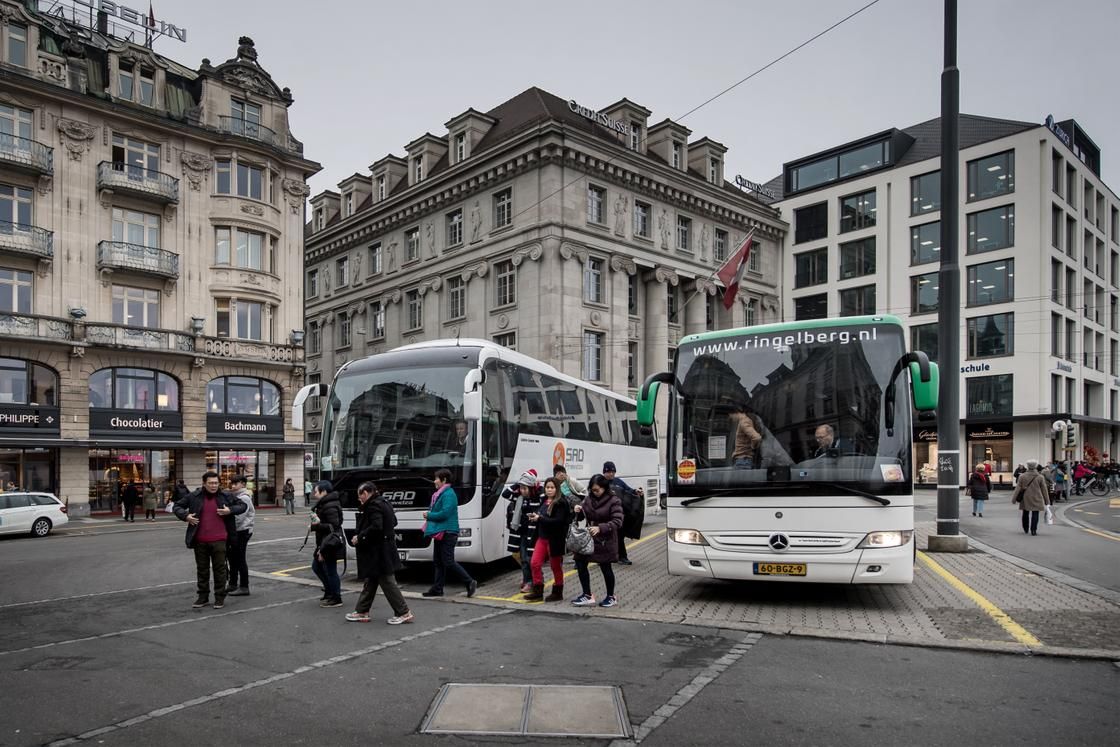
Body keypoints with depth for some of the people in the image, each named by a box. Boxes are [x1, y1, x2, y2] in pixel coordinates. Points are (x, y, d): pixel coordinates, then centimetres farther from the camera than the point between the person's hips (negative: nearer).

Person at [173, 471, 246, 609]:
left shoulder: (225, 497, 0)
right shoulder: (194, 497, 1)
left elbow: (242, 506, 7)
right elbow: (177, 506, 12)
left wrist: (230, 511, -11)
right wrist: (185, 516, -5)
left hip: (218, 540, -2)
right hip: (200, 541, 2)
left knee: (219, 569, 3)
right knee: (202, 569, 13)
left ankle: (220, 597, 13)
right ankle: (203, 597, 25)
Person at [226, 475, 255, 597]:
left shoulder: (244, 498, -13)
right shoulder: (235, 496, 14)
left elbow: (239, 517, -20)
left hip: (243, 531, -9)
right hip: (235, 531, 9)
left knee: (240, 559, -3)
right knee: (233, 558, 15)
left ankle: (244, 587, 3)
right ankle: (233, 584, 25)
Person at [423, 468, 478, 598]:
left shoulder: (448, 494, -15)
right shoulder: (440, 494, 16)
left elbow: (445, 513, -24)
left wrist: (429, 516, -13)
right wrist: (429, 514, 6)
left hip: (447, 533, -10)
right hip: (440, 533, 10)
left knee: (448, 562, -9)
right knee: (438, 561, 12)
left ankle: (470, 582, -2)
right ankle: (437, 589, 18)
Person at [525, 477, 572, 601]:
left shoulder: (561, 503, -13)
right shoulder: (544, 501, 10)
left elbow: (558, 521, -22)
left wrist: (540, 518, -22)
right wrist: (535, 517, -3)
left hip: (554, 539, -7)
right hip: (542, 537, 7)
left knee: (556, 566, 6)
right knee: (535, 563, 2)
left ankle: (557, 592, 20)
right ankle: (537, 591, 12)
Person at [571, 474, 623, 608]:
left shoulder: (614, 501, -12)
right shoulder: (589, 499, 4)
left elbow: (617, 522, -19)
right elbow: (582, 517, 13)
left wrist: (600, 528, -31)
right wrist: (578, 511, -11)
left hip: (605, 541, -5)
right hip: (589, 538, 6)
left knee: (605, 567, 5)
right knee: (580, 564, 0)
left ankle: (611, 597, 24)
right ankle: (587, 596, 12)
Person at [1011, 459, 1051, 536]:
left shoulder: (1022, 476, -5)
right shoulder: (1040, 477, -6)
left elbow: (1018, 488, -3)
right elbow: (1044, 490, 0)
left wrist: (1014, 498, 2)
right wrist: (1047, 501, 7)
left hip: (1025, 499, 2)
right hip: (1036, 499, -2)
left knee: (1025, 514, 14)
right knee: (1035, 514, 2)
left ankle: (1025, 530, 24)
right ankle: (1033, 530, -4)